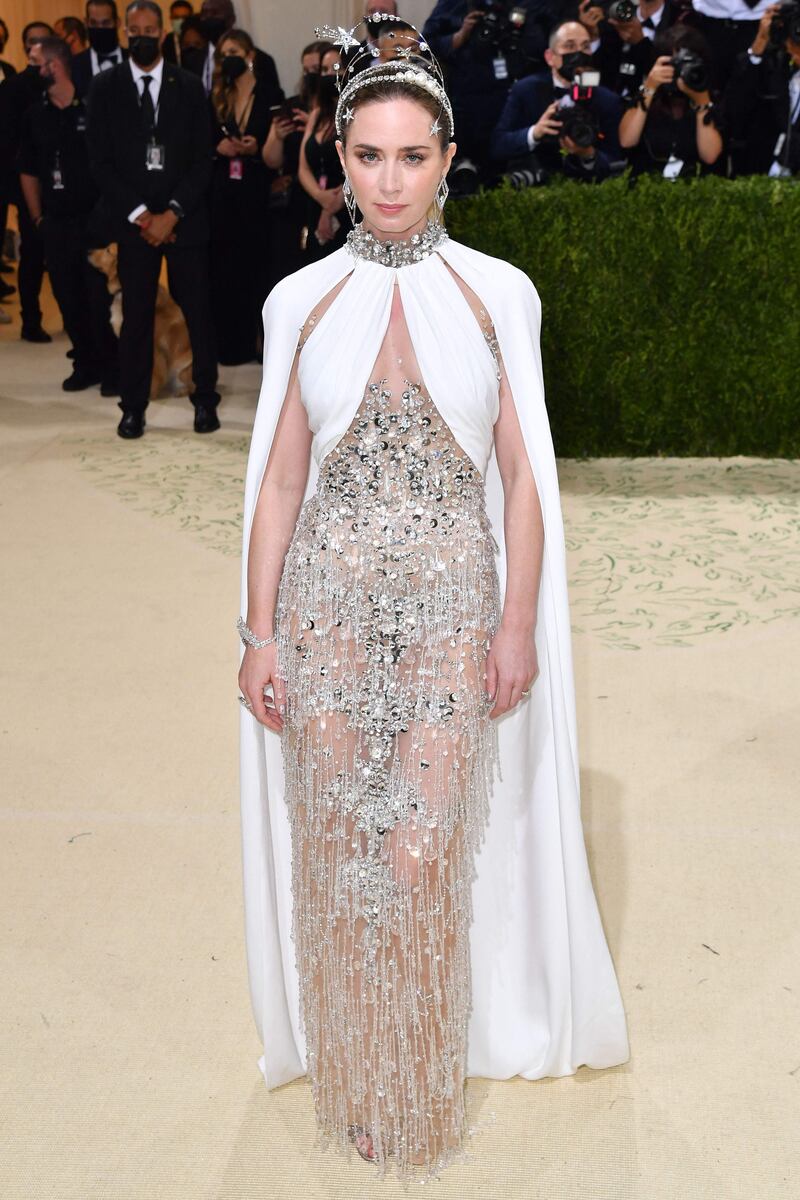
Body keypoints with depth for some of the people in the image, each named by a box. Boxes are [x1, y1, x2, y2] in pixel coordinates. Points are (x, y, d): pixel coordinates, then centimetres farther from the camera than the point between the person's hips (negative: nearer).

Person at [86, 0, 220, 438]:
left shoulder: (189, 86, 6)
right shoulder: (105, 87, 5)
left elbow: (201, 159, 2)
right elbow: (101, 161, 1)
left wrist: (173, 213, -9)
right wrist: (140, 215, -8)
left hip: (185, 216, 0)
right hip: (132, 218, 0)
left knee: (198, 311, 0)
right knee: (136, 315, 1)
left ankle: (205, 399, 13)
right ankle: (133, 406, 9)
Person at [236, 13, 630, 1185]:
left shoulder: (497, 293, -1)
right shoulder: (301, 300, 2)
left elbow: (524, 475, 1)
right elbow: (279, 479, 4)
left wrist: (519, 625, -3)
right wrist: (260, 633, 1)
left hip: (452, 603, -1)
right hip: (329, 598, 2)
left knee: (424, 857, -1)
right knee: (336, 850, 9)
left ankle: (423, 1097, 25)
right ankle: (352, 1081, 32)